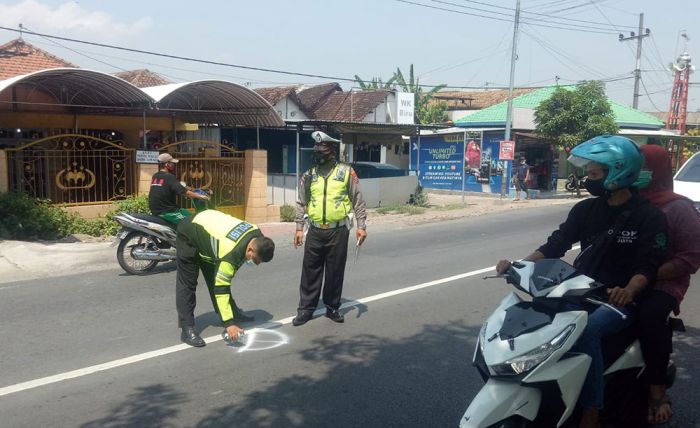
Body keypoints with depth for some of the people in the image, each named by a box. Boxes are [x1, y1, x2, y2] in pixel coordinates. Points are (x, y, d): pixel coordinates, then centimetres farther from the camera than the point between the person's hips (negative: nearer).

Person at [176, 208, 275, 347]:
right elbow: (221, 289, -35)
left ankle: (234, 313, 22)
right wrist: (229, 323, -34)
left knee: (215, 279, 12)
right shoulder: (231, 254, -40)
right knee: (187, 283, -9)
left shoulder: (257, 235, -17)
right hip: (189, 234, -8)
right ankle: (188, 330, -7)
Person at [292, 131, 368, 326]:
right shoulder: (309, 175, 6)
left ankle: (332, 307, 23)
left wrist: (361, 226, -4)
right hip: (315, 231, 2)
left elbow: (358, 201, 0)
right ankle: (306, 308, 17)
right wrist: (299, 228, 6)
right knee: (310, 271, 7)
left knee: (335, 271, 8)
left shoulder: (346, 172, -1)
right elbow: (301, 204, 11)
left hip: (338, 231, -2)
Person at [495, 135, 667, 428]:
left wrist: (628, 291, -35)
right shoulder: (585, 209, 8)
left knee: (586, 329, -35)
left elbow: (648, 266, -13)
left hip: (619, 300, -5)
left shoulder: (649, 216, -5)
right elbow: (555, 246, 2)